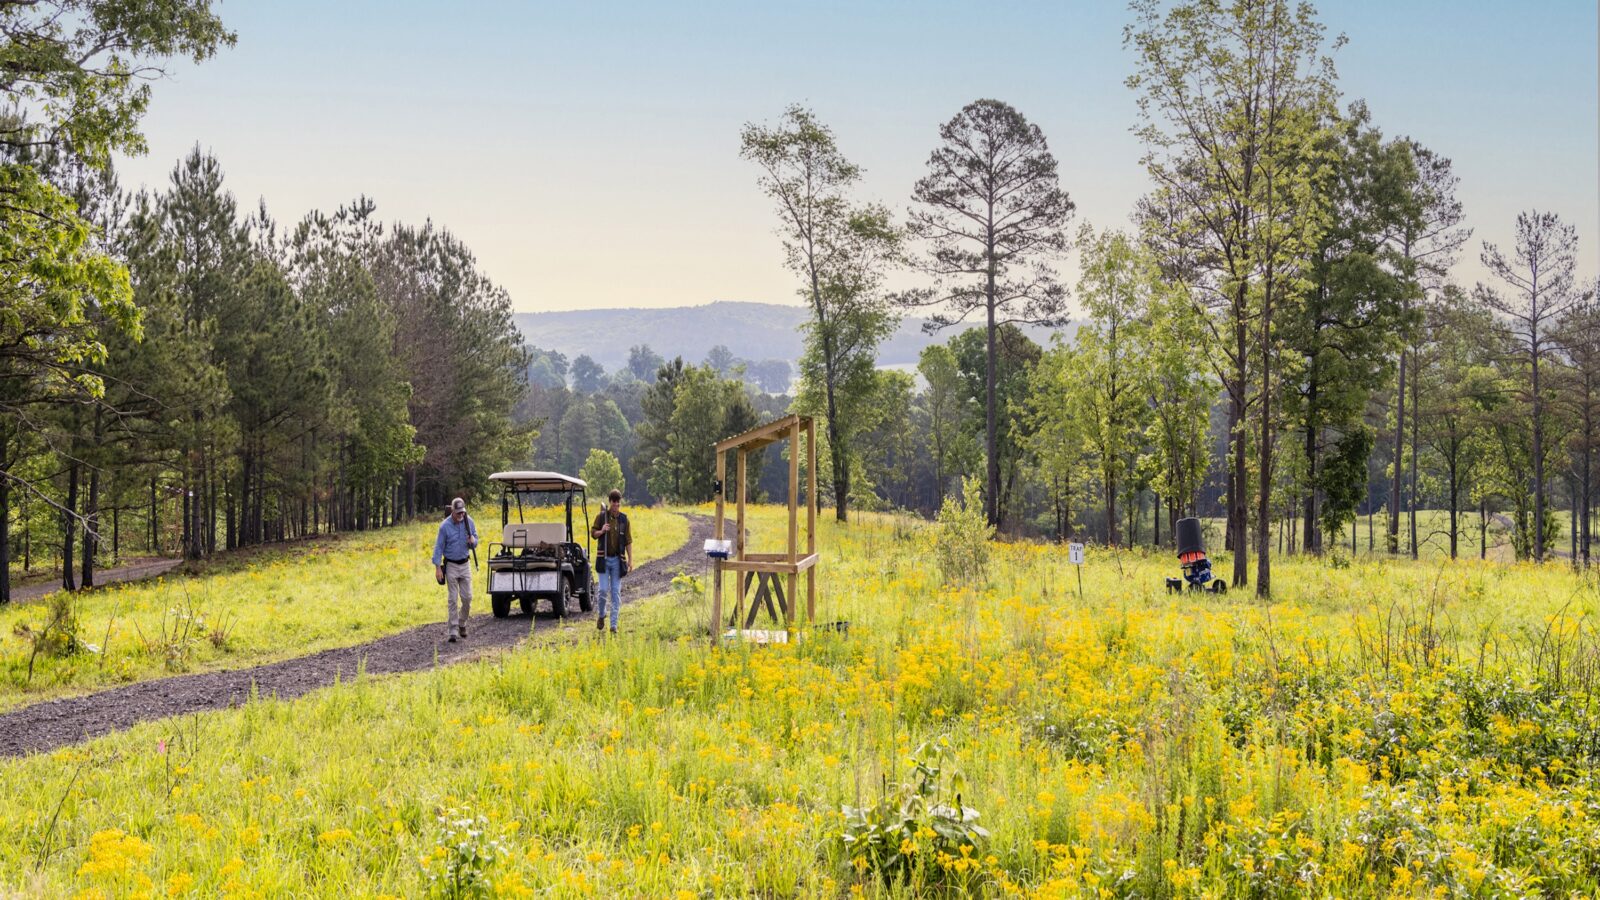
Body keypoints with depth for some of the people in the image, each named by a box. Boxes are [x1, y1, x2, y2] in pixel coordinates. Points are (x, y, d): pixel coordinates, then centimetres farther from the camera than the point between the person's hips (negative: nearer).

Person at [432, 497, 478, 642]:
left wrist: (473, 541, -15)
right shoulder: (445, 526, -12)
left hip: (464, 564, 3)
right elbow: (439, 547, -8)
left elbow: (475, 541, 10)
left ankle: (462, 624, 24)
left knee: (467, 597, 3)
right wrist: (437, 567, -13)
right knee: (452, 599, -3)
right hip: (451, 565, -3)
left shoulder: (469, 522, -1)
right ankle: (452, 631, -1)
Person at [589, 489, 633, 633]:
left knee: (616, 592, 0)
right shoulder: (601, 516, 0)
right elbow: (592, 533, 7)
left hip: (618, 560, 1)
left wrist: (630, 560, 2)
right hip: (604, 558, -1)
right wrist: (601, 531, -14)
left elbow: (628, 541, 7)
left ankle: (614, 625, 3)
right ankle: (601, 615, 19)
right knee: (603, 589, -7)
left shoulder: (624, 519, 4)